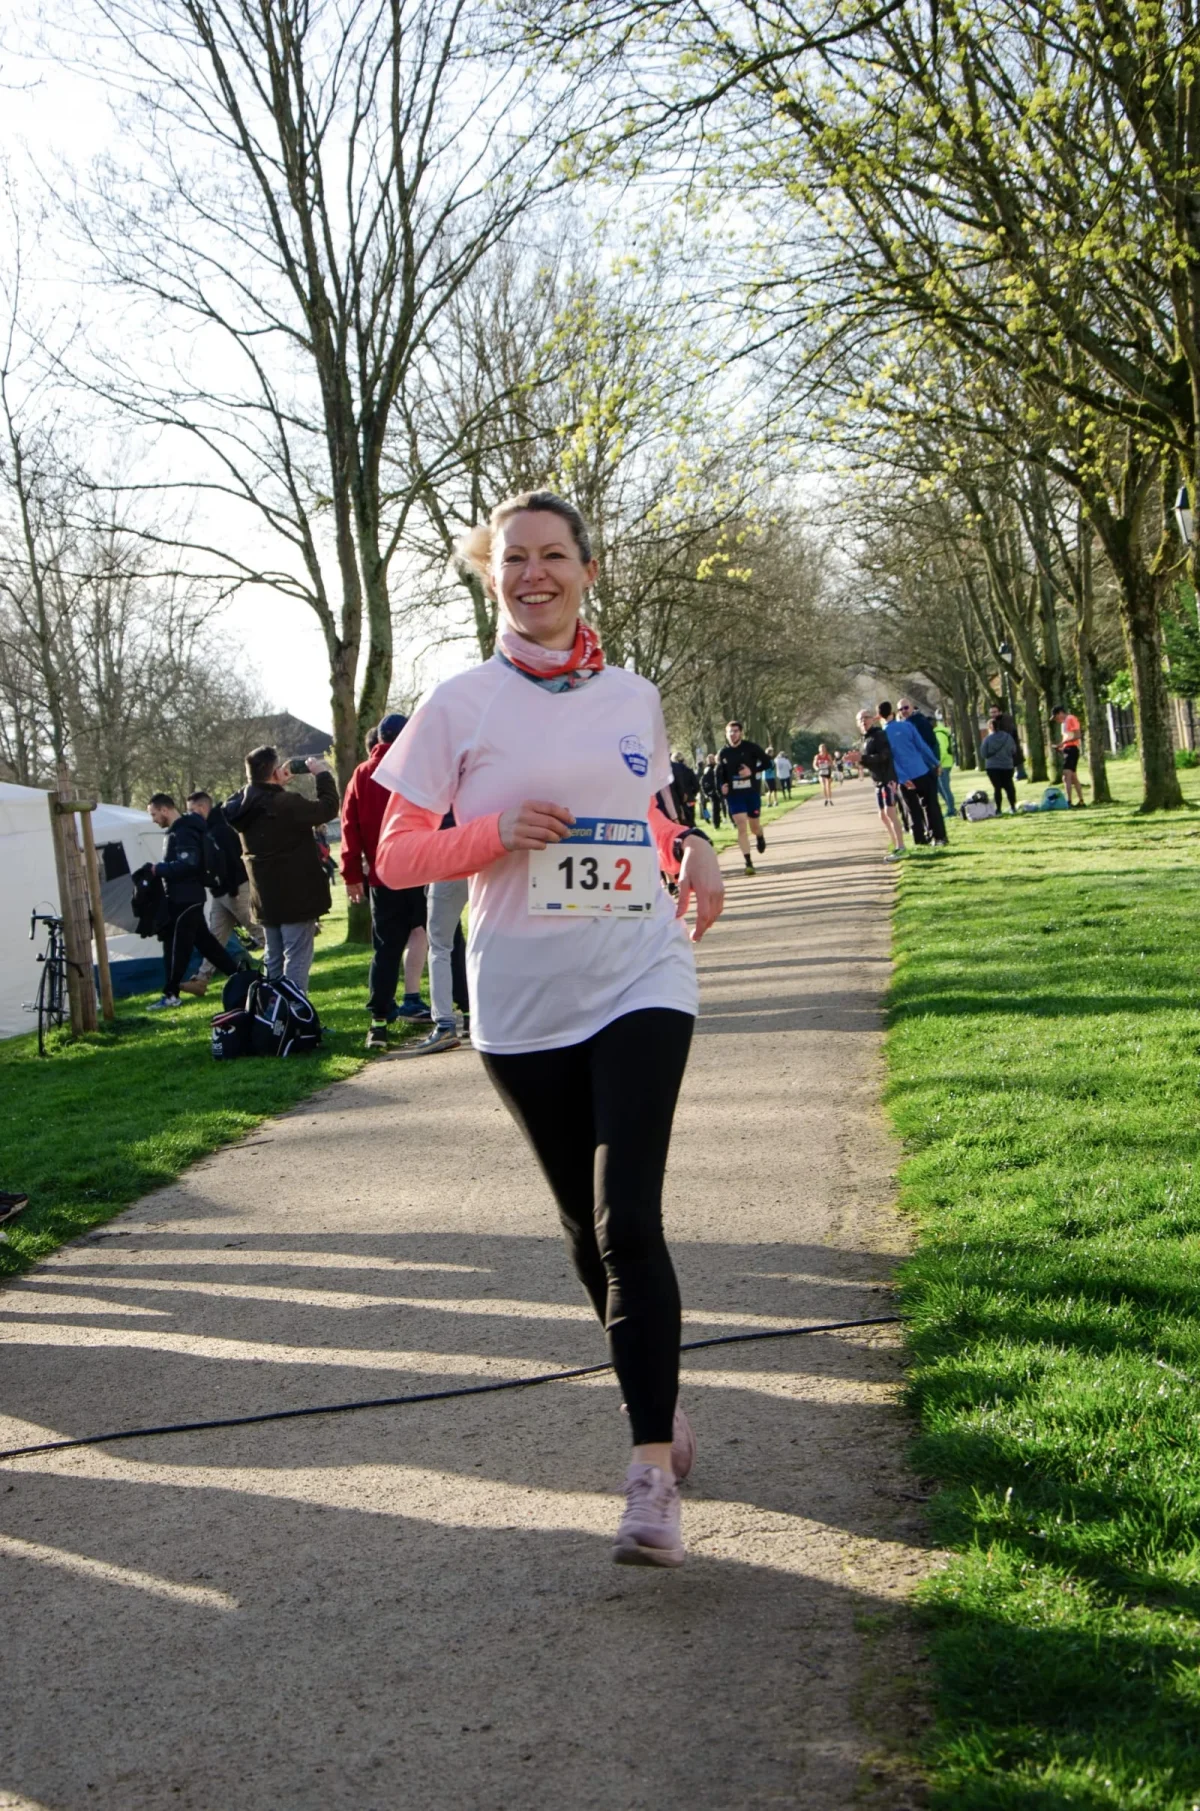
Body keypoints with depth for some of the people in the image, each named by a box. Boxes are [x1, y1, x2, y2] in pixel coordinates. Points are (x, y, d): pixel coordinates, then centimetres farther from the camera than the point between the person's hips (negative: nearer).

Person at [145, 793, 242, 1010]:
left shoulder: (182, 833, -18)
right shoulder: (178, 830, 15)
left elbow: (188, 864, -28)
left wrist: (158, 869, -18)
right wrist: (161, 869, 6)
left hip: (185, 898, -10)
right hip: (185, 897, 10)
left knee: (177, 946, -6)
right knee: (203, 940, 15)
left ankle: (171, 994, -2)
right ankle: (237, 973, 20)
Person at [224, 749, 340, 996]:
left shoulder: (245, 805, 2)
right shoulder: (284, 804, -22)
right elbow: (327, 808, -15)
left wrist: (279, 786, 15)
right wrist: (322, 774, -2)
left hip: (266, 897, 8)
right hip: (296, 895, -8)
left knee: (274, 960, 16)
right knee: (297, 959, -6)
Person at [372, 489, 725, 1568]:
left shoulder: (633, 698, 7)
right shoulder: (460, 707, -1)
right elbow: (395, 855, 1)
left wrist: (693, 851, 0)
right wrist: (497, 833, -16)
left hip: (640, 983, 0)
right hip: (523, 1004, 0)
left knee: (629, 1220, -14)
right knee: (589, 1227, 12)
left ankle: (654, 1475, -13)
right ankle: (659, 1389, 37)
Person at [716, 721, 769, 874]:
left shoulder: (750, 747, -6)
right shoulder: (724, 753, 2)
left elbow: (766, 762, -3)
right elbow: (721, 774, 14)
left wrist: (752, 771, -18)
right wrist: (723, 786, -5)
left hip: (752, 792, -1)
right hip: (734, 795, 1)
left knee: (754, 826, 12)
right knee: (741, 827, -9)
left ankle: (760, 837, 50)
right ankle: (748, 863, -8)